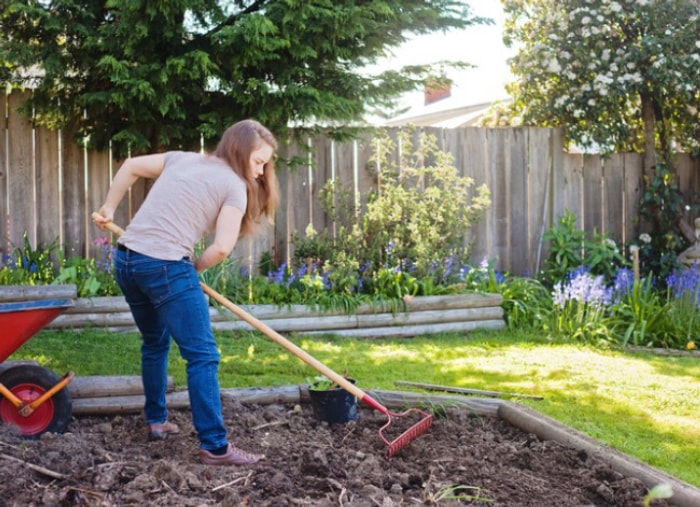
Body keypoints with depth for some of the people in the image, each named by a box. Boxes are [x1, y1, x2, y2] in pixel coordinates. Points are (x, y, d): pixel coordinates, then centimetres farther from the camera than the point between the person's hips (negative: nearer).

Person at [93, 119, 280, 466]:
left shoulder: (182, 158, 19)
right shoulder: (234, 186, -1)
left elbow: (130, 166, 26)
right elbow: (222, 248, -11)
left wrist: (109, 209, 33)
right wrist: (193, 268, 6)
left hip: (126, 260, 8)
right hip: (165, 267, -8)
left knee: (155, 342, 27)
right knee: (202, 356, -2)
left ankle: (156, 421, 39)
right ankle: (215, 447, -3)